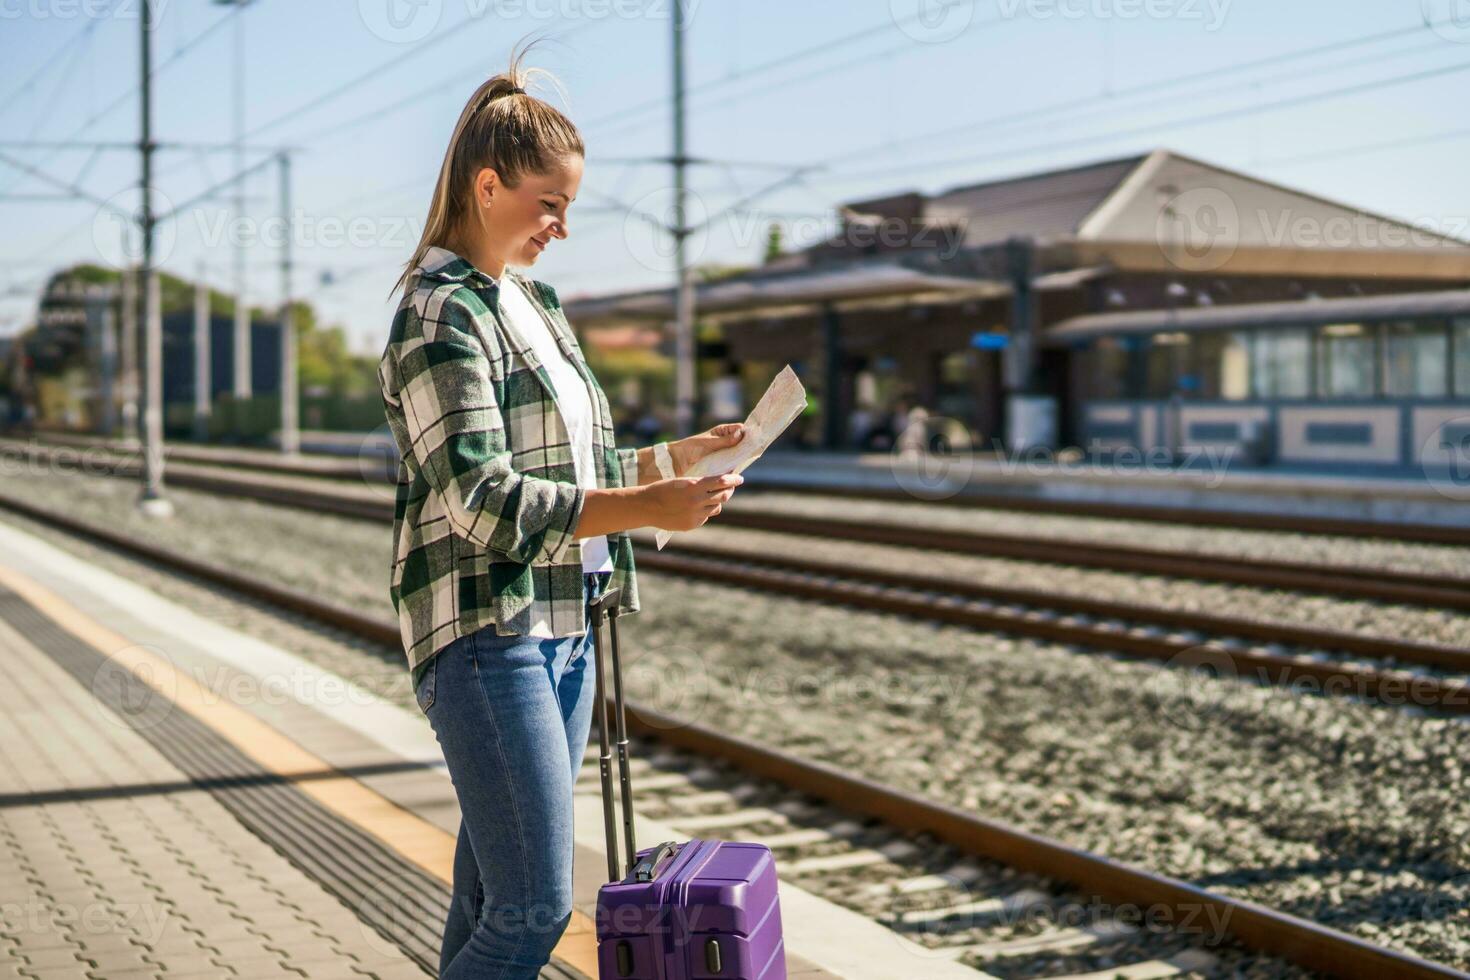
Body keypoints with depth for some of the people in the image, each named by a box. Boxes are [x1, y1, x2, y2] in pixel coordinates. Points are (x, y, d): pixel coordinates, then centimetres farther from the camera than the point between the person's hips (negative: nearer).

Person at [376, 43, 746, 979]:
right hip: (486, 631, -9)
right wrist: (650, 508, -23)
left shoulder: (533, 303, 17)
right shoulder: (439, 315, -11)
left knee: (493, 902, 12)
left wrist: (682, 457, 9)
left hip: (564, 623, 9)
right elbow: (485, 504, -20)